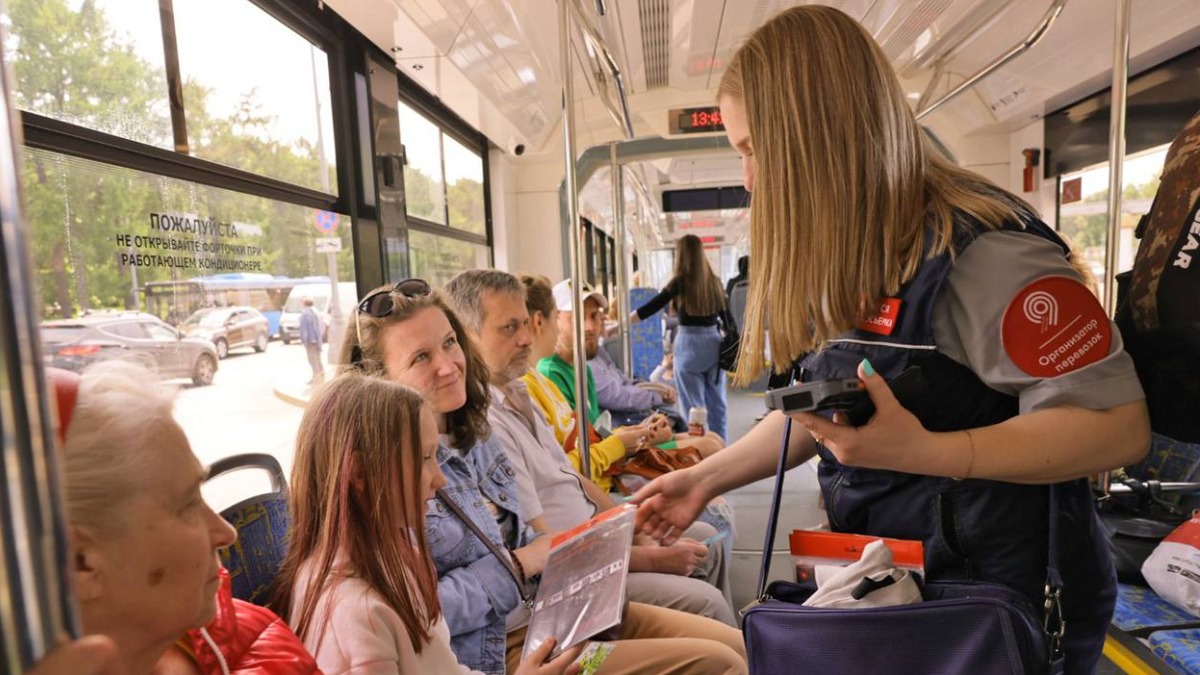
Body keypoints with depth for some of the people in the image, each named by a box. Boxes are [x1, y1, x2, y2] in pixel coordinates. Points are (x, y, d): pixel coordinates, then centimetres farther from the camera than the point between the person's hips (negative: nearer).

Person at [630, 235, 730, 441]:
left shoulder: (681, 281, -8)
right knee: (716, 403, 12)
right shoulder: (713, 281, 7)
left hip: (690, 343, -5)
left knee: (693, 405, 3)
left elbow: (651, 307, -10)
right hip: (713, 342, 5)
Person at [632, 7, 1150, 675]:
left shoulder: (978, 249, -23)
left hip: (1001, 602, -7)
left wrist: (921, 452, -36)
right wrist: (706, 478, 5)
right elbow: (821, 408, 9)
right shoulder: (841, 262, 3)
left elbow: (1119, 424, -22)